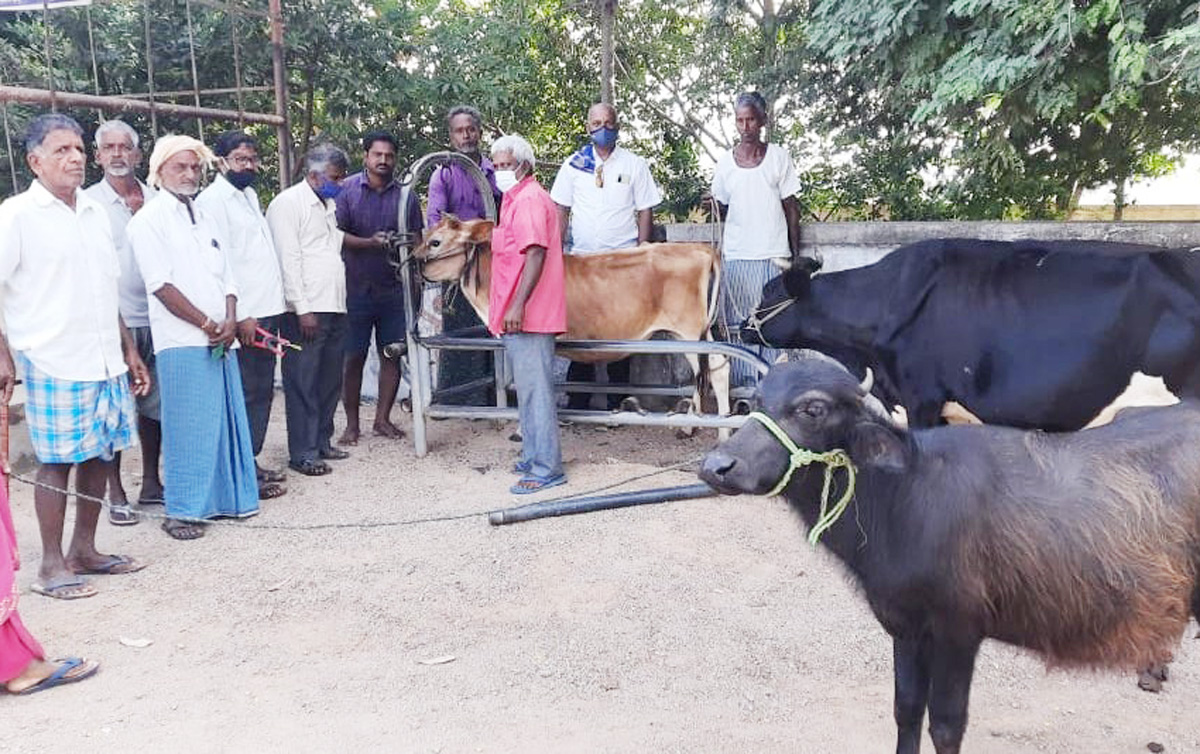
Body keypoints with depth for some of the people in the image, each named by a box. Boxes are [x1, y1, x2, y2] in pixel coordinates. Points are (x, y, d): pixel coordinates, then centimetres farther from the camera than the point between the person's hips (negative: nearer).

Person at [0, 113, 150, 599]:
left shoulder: (95, 213, 13)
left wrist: (128, 349, 18)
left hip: (106, 361, 6)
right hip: (53, 364, -6)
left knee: (99, 454, 11)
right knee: (57, 462, -1)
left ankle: (84, 549, 25)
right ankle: (52, 566, 12)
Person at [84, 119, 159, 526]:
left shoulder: (155, 200, 8)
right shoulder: (89, 203, -2)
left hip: (153, 318, 4)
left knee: (154, 404, 11)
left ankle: (151, 483, 25)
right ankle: (115, 493, 13)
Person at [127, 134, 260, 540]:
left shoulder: (206, 218, 18)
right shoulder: (150, 219, -2)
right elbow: (161, 284, -10)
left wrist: (230, 322, -2)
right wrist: (207, 324, -10)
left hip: (221, 339, 6)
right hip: (182, 342, -6)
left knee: (227, 419, 8)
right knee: (188, 426, -5)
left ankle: (225, 498, 20)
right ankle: (182, 510, 4)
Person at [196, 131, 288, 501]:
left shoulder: (249, 195, 18)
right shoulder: (213, 199, -9)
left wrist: (273, 310, 16)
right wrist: (240, 315, -19)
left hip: (267, 311, 9)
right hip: (244, 317, -9)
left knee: (262, 391, 13)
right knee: (245, 394, -4)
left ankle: (252, 460, 22)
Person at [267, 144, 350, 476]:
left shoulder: (328, 206, 20)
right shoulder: (288, 204, -6)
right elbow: (288, 260, -13)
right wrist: (302, 309, -17)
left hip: (334, 309, 8)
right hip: (306, 311, -8)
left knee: (329, 381, 12)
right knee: (303, 383, -4)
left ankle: (321, 442, 23)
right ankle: (303, 453, 2)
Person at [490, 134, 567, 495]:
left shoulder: (530, 199, -11)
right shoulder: (515, 199, 21)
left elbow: (536, 253, -22)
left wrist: (518, 305, -27)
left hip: (527, 315, -11)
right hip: (517, 316, 11)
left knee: (534, 390, -8)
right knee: (528, 387, 16)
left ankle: (546, 469, -4)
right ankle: (533, 458, 25)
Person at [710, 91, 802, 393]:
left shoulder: (778, 156, 3)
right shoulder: (725, 162, 7)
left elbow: (791, 207, 5)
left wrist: (796, 252, 2)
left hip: (774, 254, -2)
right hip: (736, 255, 2)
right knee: (738, 322, 2)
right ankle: (743, 381, 9)